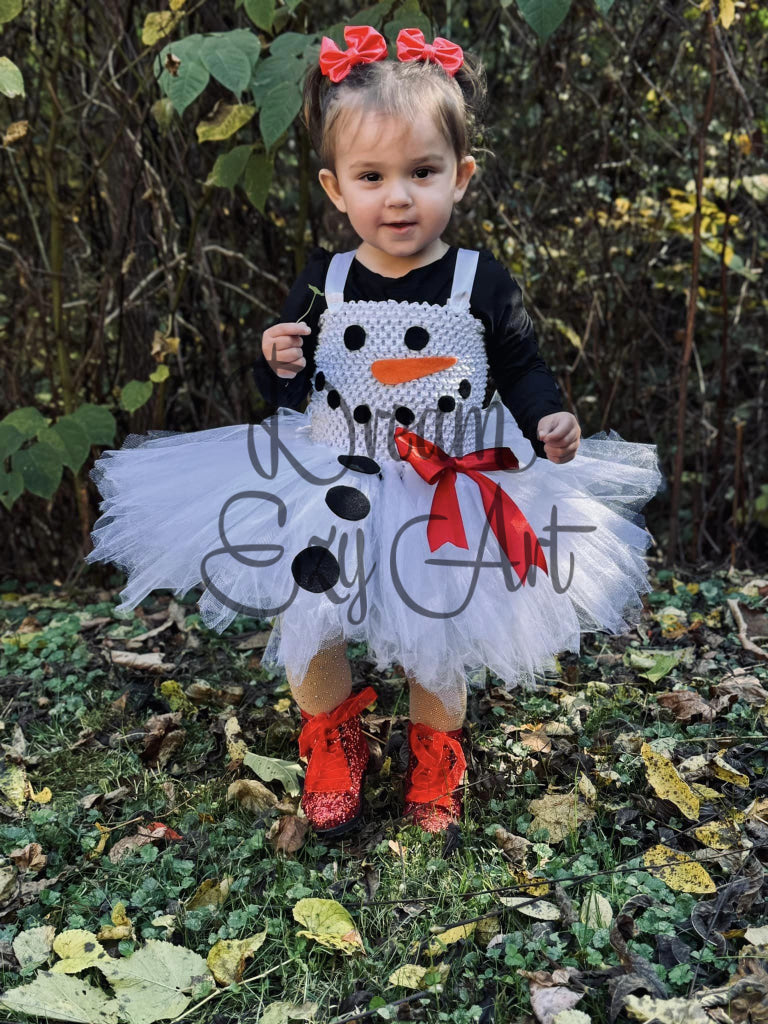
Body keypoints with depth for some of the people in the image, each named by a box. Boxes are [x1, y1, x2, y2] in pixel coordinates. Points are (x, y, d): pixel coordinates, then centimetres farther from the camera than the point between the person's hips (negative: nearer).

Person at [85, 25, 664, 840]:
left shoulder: (482, 283, -9)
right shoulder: (322, 282, -5)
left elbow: (521, 369, 0)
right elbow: (287, 392, 3)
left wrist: (549, 422, -19)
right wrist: (278, 365, -19)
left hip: (450, 497, -1)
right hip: (330, 491, 2)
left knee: (437, 643, 11)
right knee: (305, 629, 6)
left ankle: (435, 749, 43)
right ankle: (333, 740, 38)